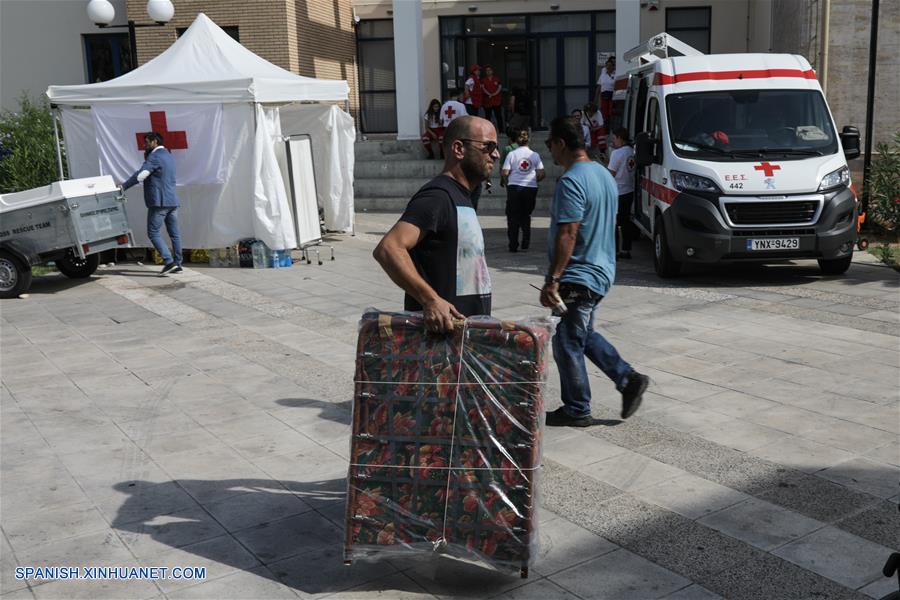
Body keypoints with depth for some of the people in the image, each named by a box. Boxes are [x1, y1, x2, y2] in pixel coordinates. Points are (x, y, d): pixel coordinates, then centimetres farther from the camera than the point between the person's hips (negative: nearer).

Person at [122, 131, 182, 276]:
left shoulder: (155, 156, -10)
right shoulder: (168, 156, 19)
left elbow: (140, 175, -17)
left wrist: (123, 186, -9)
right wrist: (147, 159, 13)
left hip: (159, 202, -9)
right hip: (173, 201, 9)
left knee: (153, 233, -4)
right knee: (174, 233, 9)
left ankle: (169, 261, -14)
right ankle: (177, 264, 11)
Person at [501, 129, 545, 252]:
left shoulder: (512, 154, -3)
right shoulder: (535, 155, 2)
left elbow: (504, 173, -8)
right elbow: (541, 174, -1)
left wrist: (503, 181, 12)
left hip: (514, 187, -2)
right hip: (531, 188, 2)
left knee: (513, 217, 6)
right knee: (526, 216, 17)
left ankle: (513, 245, 4)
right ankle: (526, 243, 11)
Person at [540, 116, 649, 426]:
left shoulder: (571, 181, -20)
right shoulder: (604, 174, 11)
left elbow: (567, 234, -25)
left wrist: (552, 280, -22)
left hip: (577, 278, -10)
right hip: (601, 271, 10)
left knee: (567, 345, 3)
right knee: (584, 336, 23)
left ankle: (576, 411, 14)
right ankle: (629, 379, 18)